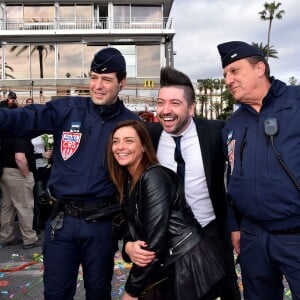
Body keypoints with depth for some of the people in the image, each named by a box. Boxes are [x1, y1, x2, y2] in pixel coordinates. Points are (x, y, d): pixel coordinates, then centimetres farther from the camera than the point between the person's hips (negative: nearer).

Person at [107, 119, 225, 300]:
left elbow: (155, 238, -23)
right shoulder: (127, 181, 5)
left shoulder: (154, 176, -19)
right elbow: (133, 227, 5)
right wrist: (129, 246, -18)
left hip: (189, 269, -7)